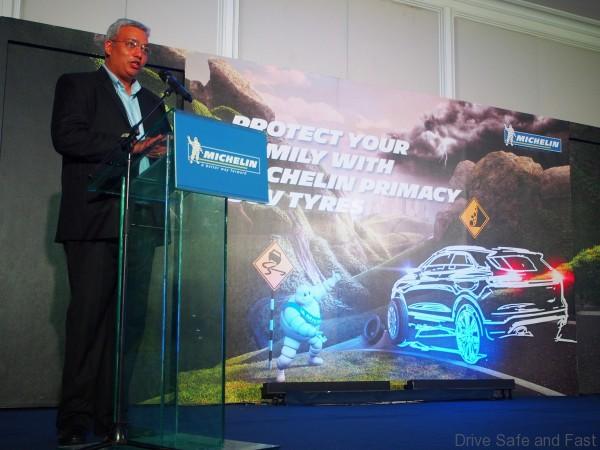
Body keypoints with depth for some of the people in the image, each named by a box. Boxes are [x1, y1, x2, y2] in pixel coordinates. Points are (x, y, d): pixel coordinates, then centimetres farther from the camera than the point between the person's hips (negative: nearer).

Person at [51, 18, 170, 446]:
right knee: (89, 314, -8)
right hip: (95, 220, -5)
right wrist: (128, 148, -13)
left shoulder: (153, 102, 25)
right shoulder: (76, 85, 8)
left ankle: (111, 414, 5)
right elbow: (67, 137, -8)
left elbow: (161, 149, 19)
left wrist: (161, 151, -5)